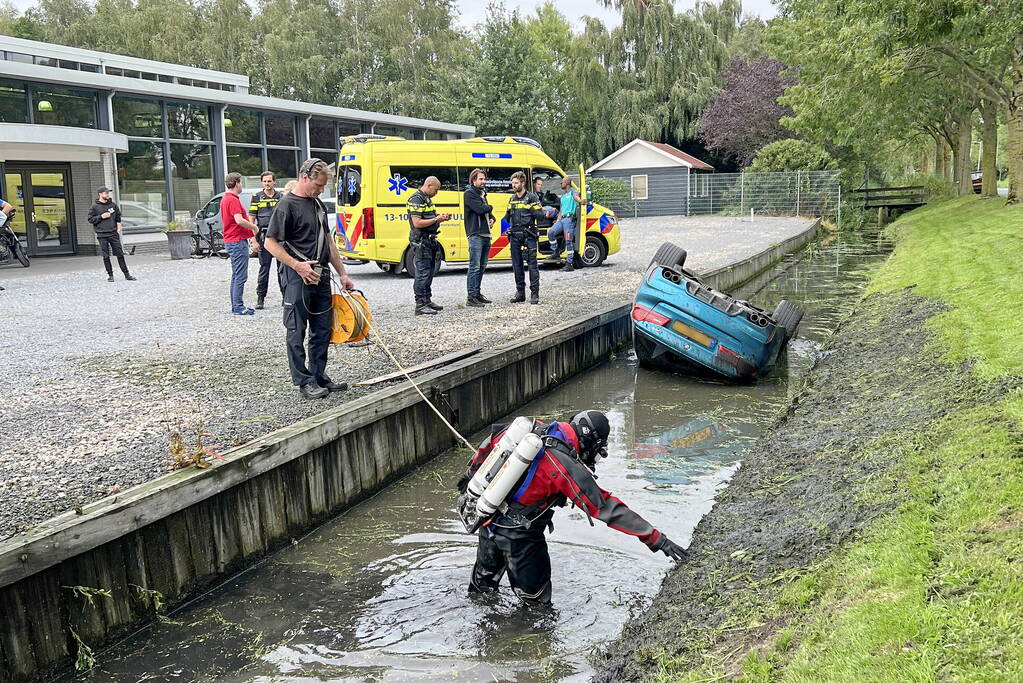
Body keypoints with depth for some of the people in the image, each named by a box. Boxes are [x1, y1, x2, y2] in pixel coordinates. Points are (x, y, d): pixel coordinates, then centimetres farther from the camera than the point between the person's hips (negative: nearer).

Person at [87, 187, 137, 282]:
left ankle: (127, 274, 6)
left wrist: (118, 227, 7)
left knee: (120, 254, 2)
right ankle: (110, 275, 11)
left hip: (114, 234, 2)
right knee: (106, 256, 2)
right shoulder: (94, 206, -1)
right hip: (102, 235, -2)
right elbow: (90, 219, -1)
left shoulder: (113, 204, 8)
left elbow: (118, 217, 17)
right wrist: (101, 217, -12)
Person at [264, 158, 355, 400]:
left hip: (321, 276, 8)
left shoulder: (318, 204, 15)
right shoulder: (287, 205, -9)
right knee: (297, 331, 0)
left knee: (323, 329, 12)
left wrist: (342, 273, 17)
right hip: (298, 278, -8)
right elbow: (270, 242, -12)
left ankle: (319, 376, 22)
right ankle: (304, 382, 6)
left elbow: (328, 241, 20)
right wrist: (297, 265, -19)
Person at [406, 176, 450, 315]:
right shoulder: (416, 200, -14)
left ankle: (427, 301, 23)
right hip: (420, 241, -10)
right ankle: (420, 305, -7)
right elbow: (417, 223, -22)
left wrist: (440, 218, 10)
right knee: (422, 274, -9)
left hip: (429, 240, 10)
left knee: (429, 273, 15)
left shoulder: (427, 199, 17)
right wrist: (436, 219, -15)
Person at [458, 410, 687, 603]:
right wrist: (656, 540, -19)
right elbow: (607, 508, -24)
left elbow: (490, 443, 6)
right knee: (535, 600, 12)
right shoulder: (569, 469, -25)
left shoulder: (532, 427, -7)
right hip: (518, 536, -8)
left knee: (484, 578, 32)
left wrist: (471, 475, 23)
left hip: (485, 518, 8)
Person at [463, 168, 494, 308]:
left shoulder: (482, 193, 22)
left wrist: (492, 219, 6)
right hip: (475, 235, -9)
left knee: (482, 266, 11)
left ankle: (477, 294, 19)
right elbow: (480, 209, -18)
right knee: (475, 266, -11)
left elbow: (487, 211, 28)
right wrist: (490, 207, 2)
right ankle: (471, 297, -11)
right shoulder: (469, 193, -5)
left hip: (486, 235, 9)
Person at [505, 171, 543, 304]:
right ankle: (520, 292, 16)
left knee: (532, 264, -7)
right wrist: (508, 214, 3)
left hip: (528, 236, -6)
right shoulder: (512, 199, 18)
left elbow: (541, 215, -3)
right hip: (515, 236, 6)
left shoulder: (531, 198, 0)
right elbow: (507, 219, 24)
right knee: (517, 265, 8)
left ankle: (534, 293, -5)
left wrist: (531, 209, -17)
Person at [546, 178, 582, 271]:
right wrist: (557, 220, 18)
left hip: (569, 219, -8)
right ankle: (556, 252, 4)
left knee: (569, 241, -11)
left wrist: (580, 201, -41)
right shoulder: (562, 196, 29)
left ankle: (570, 264, -12)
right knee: (551, 233, -12)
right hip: (562, 219, 8)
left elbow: (576, 197, -18)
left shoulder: (573, 191, 5)